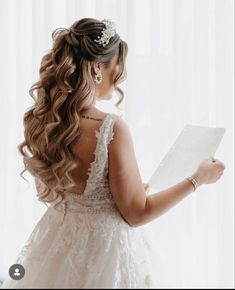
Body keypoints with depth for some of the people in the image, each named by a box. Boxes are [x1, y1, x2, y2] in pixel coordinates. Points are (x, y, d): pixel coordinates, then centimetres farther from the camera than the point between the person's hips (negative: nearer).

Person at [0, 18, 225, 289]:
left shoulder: (40, 121, -5)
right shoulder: (111, 128, -24)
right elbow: (136, 213, -17)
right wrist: (197, 178, -6)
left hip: (59, 243, 6)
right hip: (105, 248, -6)